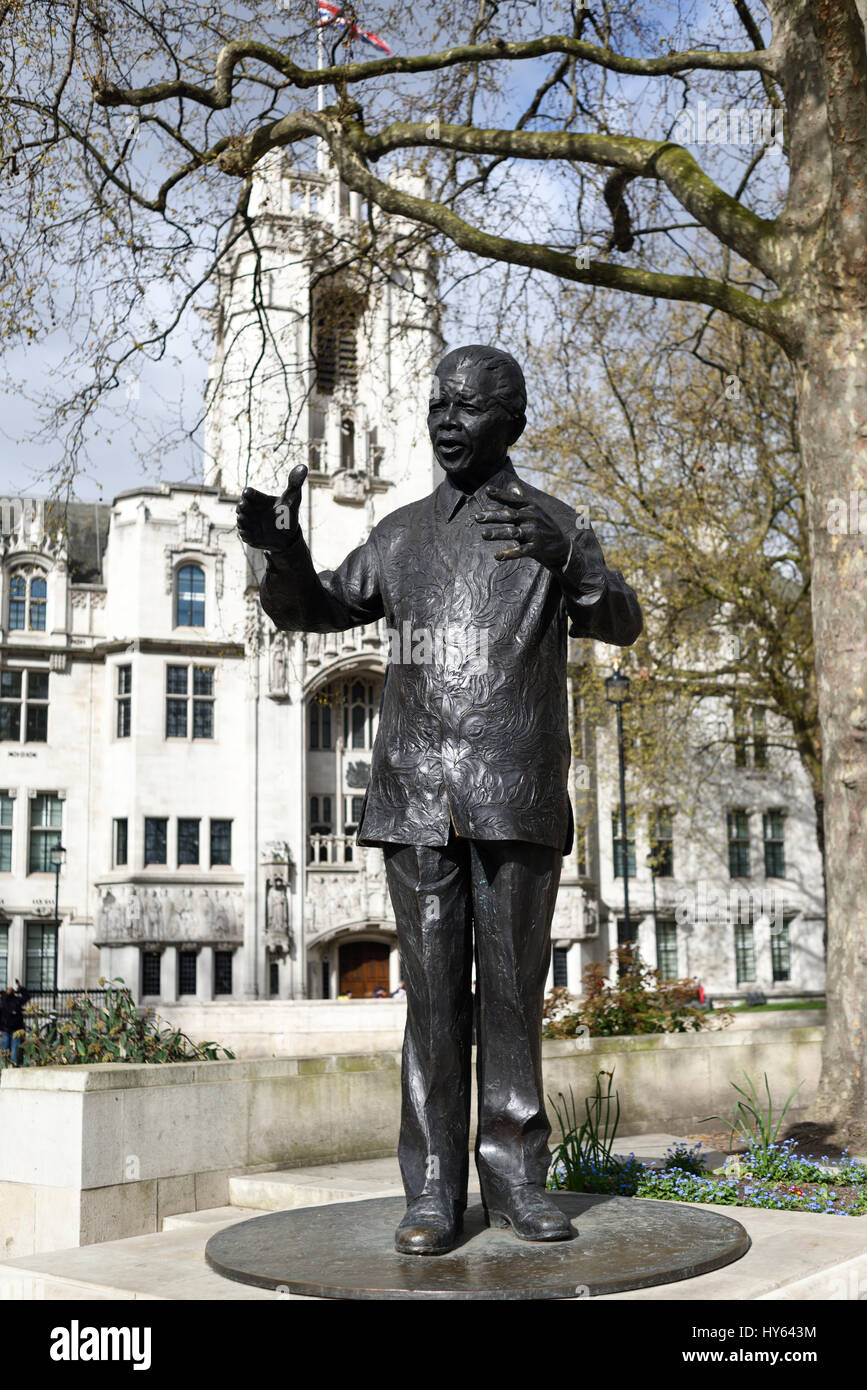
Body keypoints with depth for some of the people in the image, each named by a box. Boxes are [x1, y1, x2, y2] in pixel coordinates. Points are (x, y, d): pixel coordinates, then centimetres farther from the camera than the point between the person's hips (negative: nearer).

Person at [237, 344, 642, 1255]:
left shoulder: (555, 525, 9)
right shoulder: (400, 535, 16)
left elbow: (621, 625, -6)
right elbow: (309, 609, 20)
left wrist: (565, 561, -27)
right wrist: (283, 550, -2)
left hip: (519, 800, -1)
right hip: (417, 795, 2)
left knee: (514, 991, 3)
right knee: (433, 993, 2)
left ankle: (515, 1178, 14)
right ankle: (434, 1192, 8)